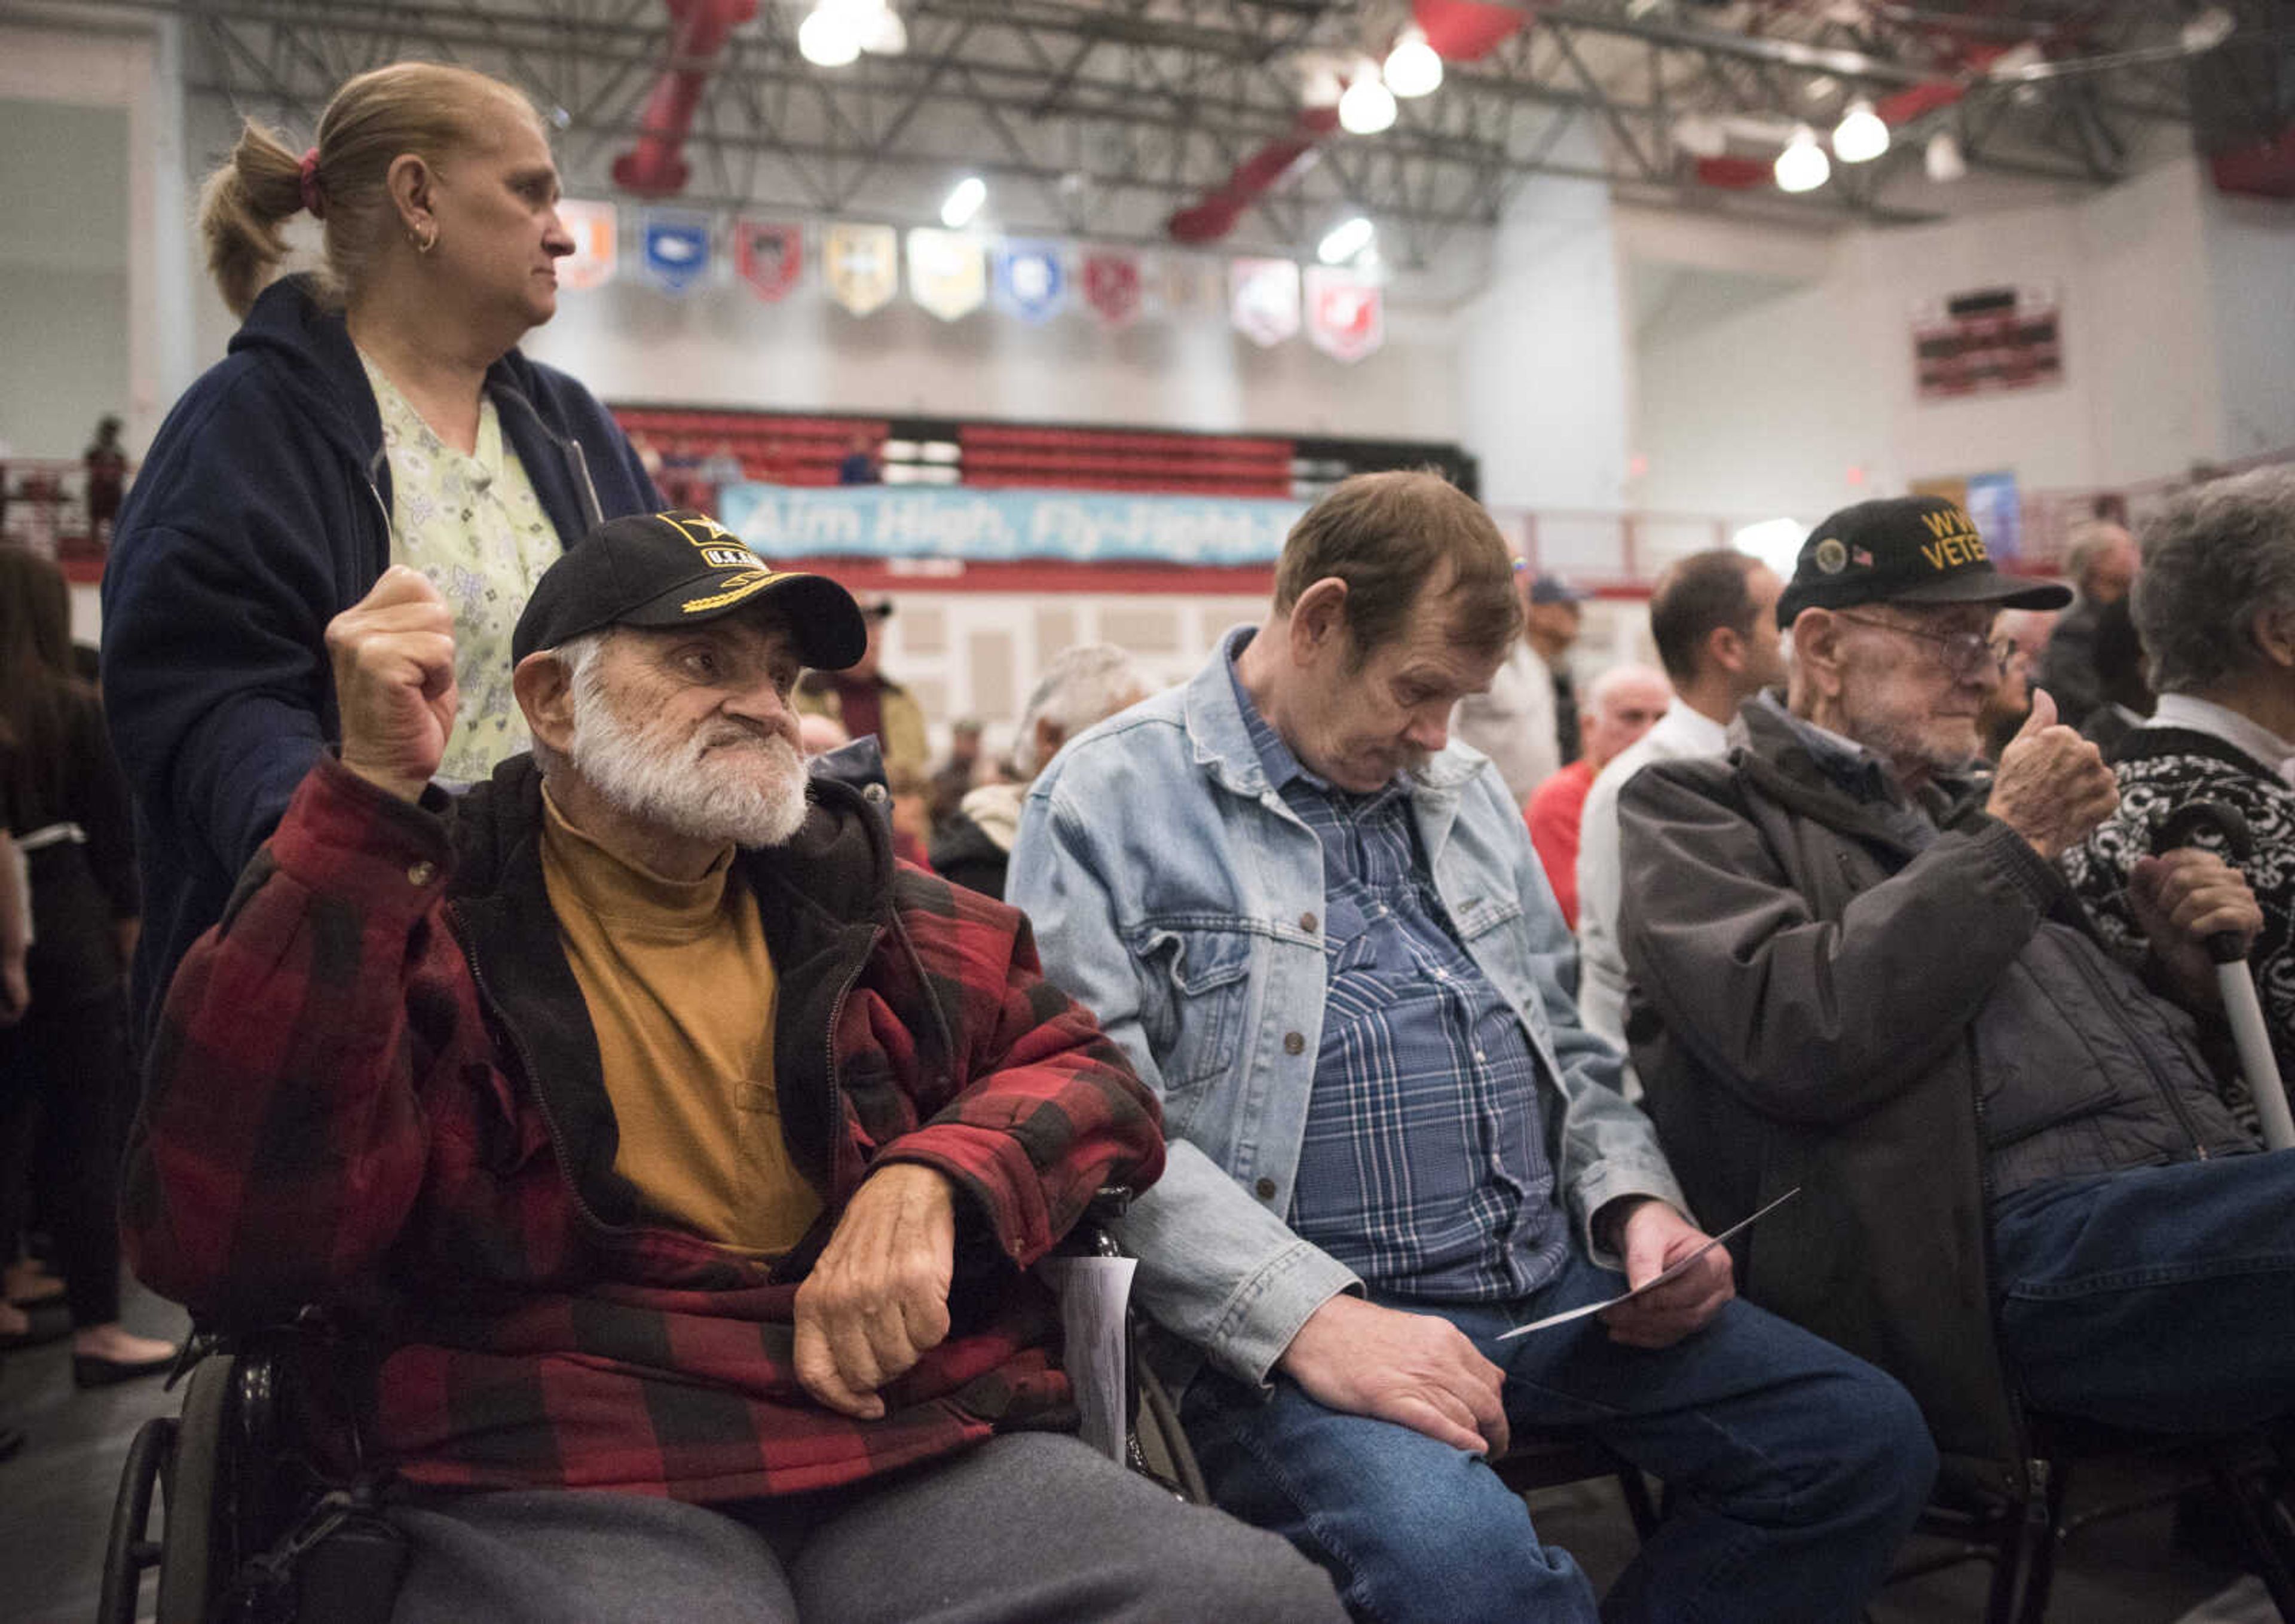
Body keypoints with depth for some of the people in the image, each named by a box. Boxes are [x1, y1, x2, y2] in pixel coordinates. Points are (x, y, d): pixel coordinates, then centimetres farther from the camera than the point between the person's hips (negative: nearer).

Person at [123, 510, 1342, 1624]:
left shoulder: (865, 906, 17)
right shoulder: (419, 917, 4)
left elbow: (1086, 1077, 17)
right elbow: (223, 1239, -10)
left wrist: (929, 1180, -7)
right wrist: (372, 789, -15)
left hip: (928, 1447, 5)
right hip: (567, 1486, -3)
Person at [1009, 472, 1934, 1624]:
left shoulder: (1466, 792, 18)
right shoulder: (1111, 801, -5)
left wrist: (1638, 1202, 3)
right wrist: (1308, 1318, -23)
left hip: (1554, 1281, 7)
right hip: (1287, 1325, -7)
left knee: (1868, 1440, -5)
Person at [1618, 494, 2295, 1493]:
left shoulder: (1955, 814, 27)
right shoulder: (1696, 811, 4)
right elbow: (1799, 1038, -16)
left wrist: (2183, 970, 10)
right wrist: (2010, 844, -7)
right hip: (2014, 1246, -8)